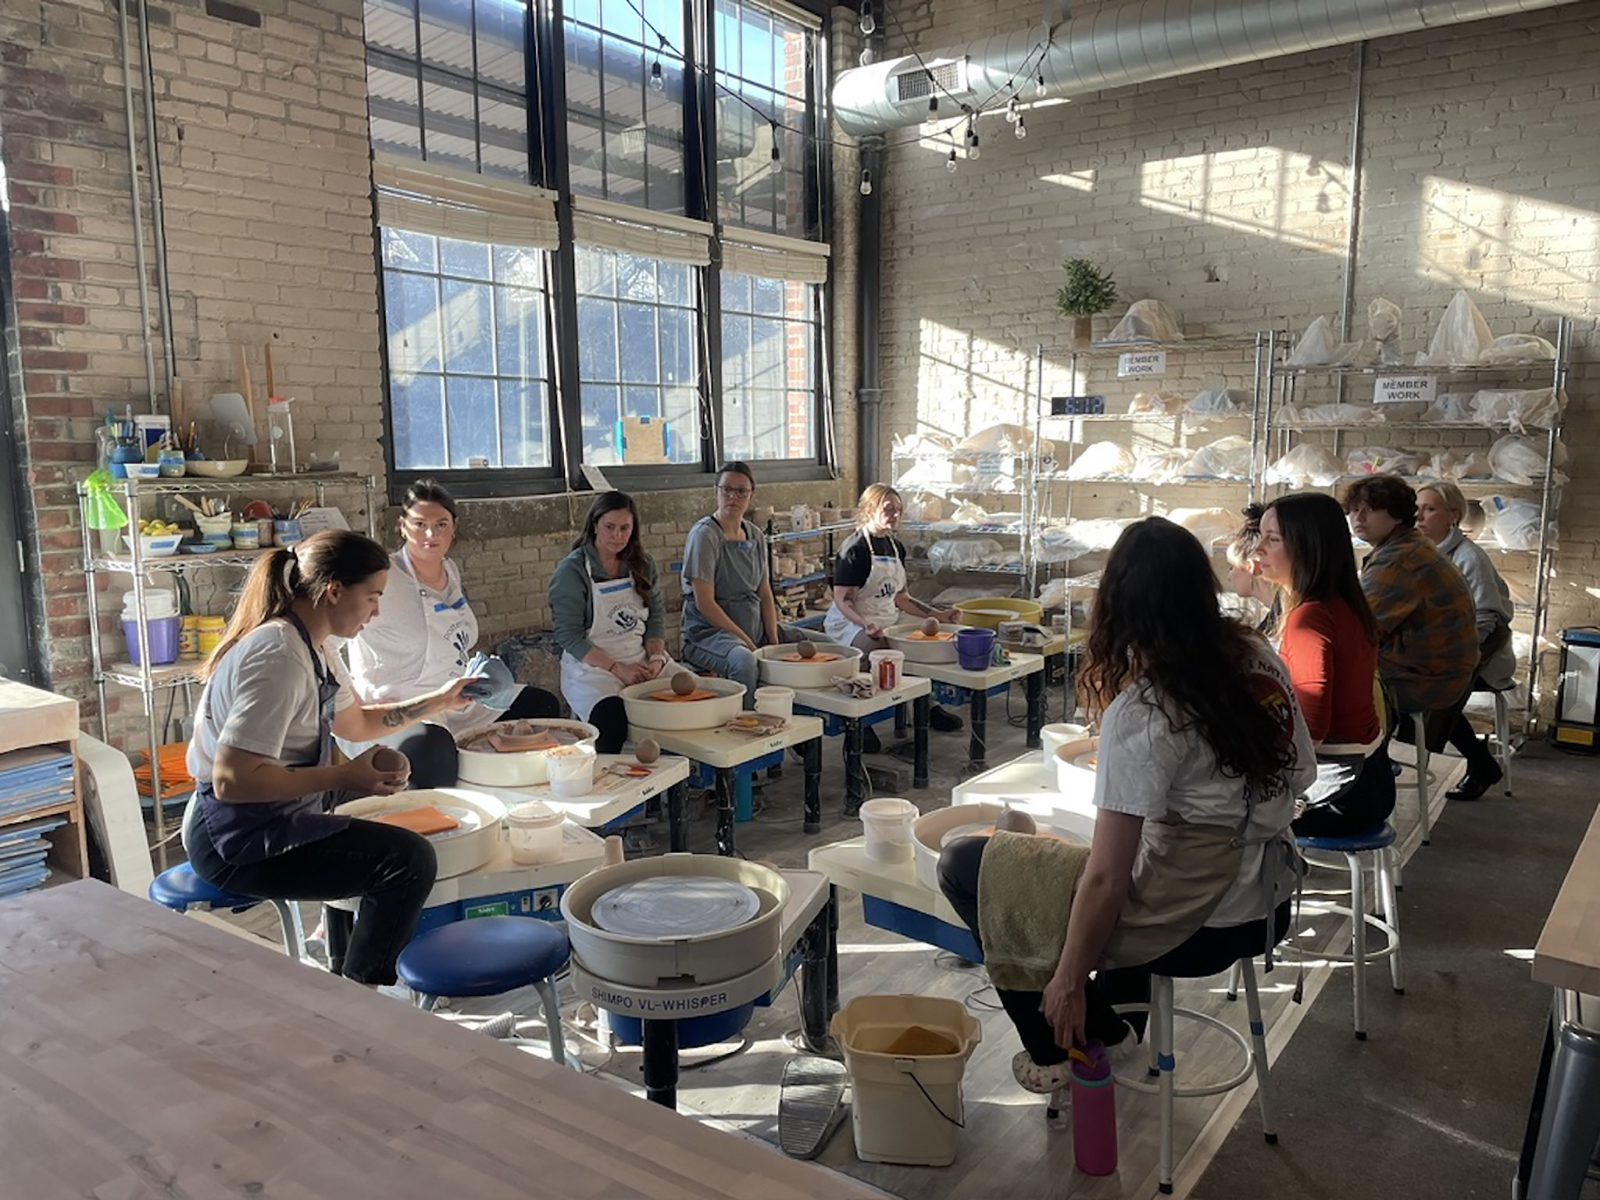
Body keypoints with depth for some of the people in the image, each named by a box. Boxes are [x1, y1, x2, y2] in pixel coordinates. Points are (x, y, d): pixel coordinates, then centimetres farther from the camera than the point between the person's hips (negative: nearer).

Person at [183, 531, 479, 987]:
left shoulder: (314, 646, 7)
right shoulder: (279, 657, -25)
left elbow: (355, 723, 21)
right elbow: (232, 780, -30)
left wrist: (438, 701, 16)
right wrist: (343, 777, -27)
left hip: (275, 815, 11)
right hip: (236, 842, -11)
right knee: (410, 859, -21)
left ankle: (349, 930, 40)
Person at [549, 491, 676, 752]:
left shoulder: (644, 565, 11)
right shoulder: (571, 571, -5)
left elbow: (656, 618, 13)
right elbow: (569, 636, -9)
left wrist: (657, 656, -7)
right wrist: (618, 669, -16)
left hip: (642, 660, 5)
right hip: (590, 667, -5)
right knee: (612, 718, -34)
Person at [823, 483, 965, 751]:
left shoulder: (895, 547, 15)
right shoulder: (855, 548, -10)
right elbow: (842, 600, -15)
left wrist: (936, 614, 10)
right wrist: (866, 624, -32)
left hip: (889, 623, 8)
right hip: (850, 626, -8)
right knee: (886, 650, -36)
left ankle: (928, 706, 7)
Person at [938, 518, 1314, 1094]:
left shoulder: (1140, 714, -24)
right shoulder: (1259, 659, -4)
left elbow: (1106, 879, -22)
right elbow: (1299, 777, 9)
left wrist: (1069, 981, -8)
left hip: (1196, 928, -8)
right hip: (1272, 908, 8)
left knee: (963, 864, 2)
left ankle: (1058, 1050, 12)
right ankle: (1121, 1013, 31)